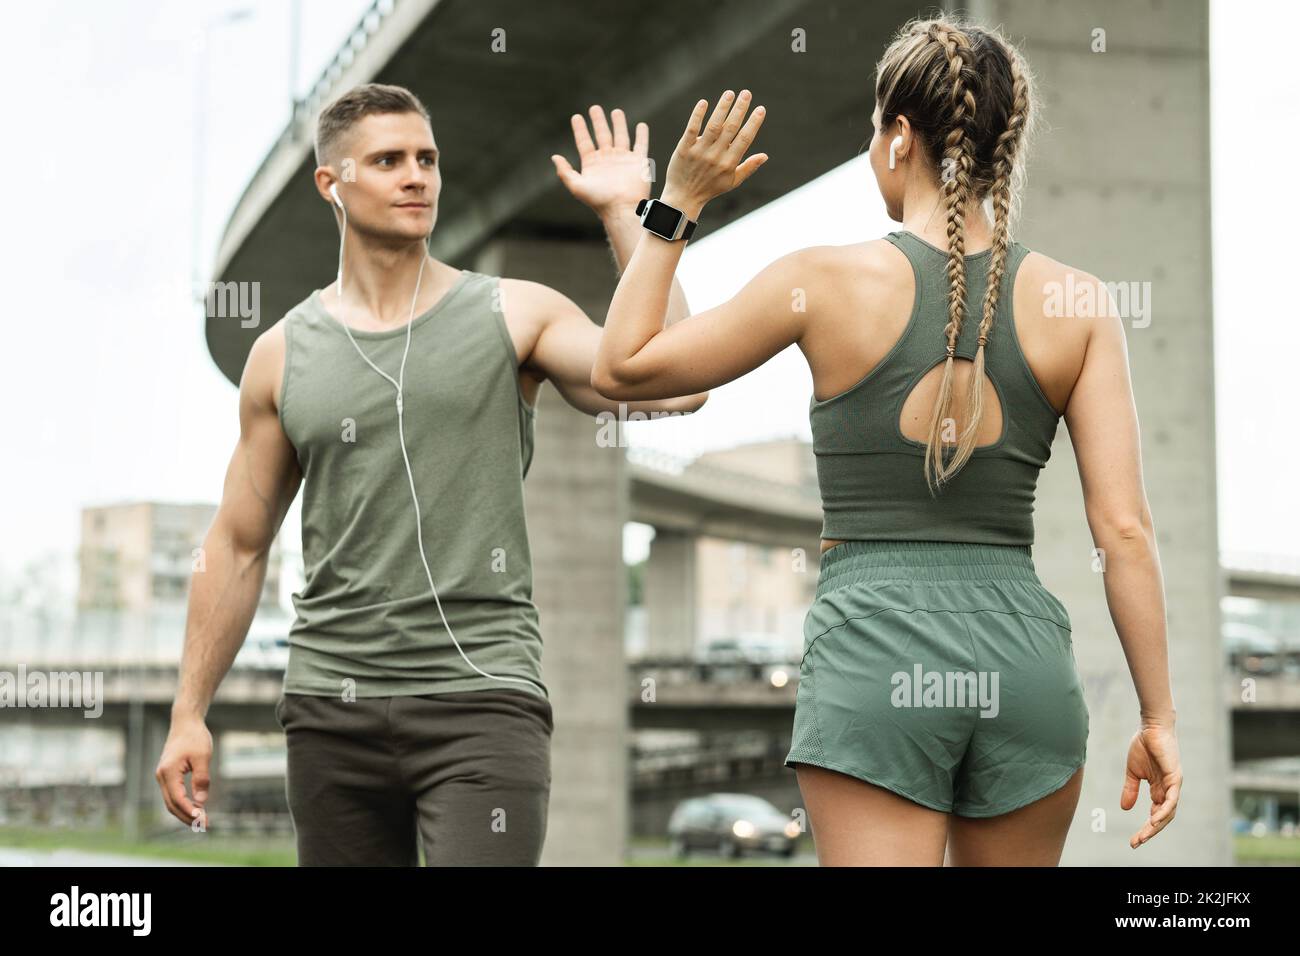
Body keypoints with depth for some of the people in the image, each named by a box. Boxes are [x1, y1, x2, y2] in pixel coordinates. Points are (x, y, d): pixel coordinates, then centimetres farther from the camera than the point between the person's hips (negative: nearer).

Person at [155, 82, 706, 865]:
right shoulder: (283, 356, 9)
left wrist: (623, 216, -8)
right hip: (333, 708, 3)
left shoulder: (515, 316, 3)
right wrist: (190, 712, 8)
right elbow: (239, 546, 13)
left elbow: (676, 386, -11)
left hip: (483, 698, -3)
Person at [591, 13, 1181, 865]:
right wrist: (1158, 715, 5)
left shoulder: (826, 281, -3)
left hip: (873, 652, -3)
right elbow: (1124, 528, -2)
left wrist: (676, 205, 16)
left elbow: (623, 367, 7)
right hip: (1023, 655, 3)